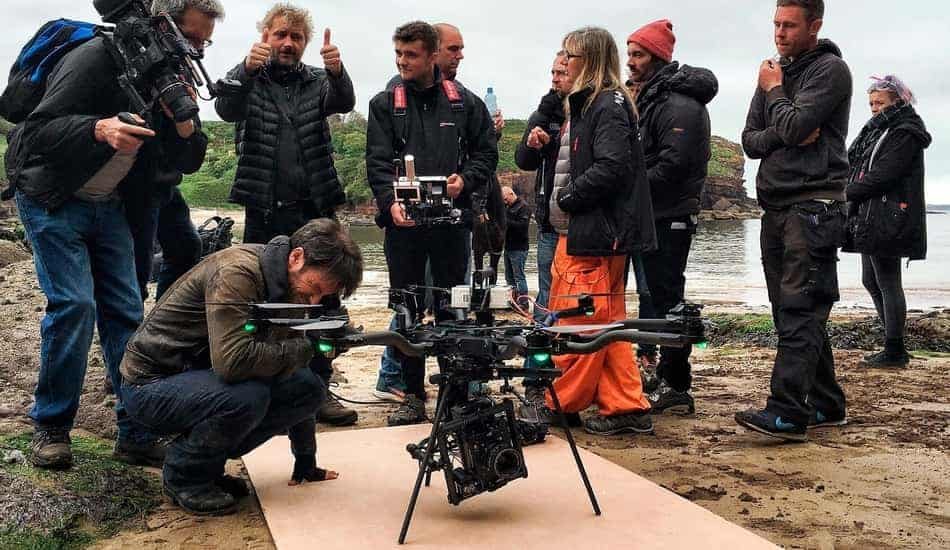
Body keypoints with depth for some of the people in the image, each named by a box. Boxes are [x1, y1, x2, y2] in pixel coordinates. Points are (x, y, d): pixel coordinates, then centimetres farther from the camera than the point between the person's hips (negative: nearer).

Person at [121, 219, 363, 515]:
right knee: (247, 397, -34)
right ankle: (184, 475, -5)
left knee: (310, 387, -6)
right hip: (151, 383, -8)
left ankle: (208, 463, 6)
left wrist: (306, 463, 10)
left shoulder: (290, 288, 0)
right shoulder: (237, 272, -26)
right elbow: (232, 361, -38)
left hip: (205, 378, 8)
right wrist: (304, 349, -23)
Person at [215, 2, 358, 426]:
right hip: (265, 213, -2)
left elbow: (344, 102, -11)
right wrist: (247, 69, -35)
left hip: (315, 212, 2)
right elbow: (226, 109, -15)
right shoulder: (249, 81, 6)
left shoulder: (319, 82, 10)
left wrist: (337, 70, -33)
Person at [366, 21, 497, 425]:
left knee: (451, 308, 5)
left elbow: (486, 153, 9)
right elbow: (377, 161, -3)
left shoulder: (464, 102, 7)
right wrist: (391, 201, -20)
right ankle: (413, 396, 14)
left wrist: (465, 180, -10)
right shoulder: (385, 104, 6)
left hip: (450, 219, 0)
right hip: (403, 220, 0)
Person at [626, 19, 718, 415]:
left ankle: (676, 387, 0)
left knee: (667, 297, -7)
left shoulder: (679, 104, -14)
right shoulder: (646, 98, 18)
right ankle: (664, 372, 25)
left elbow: (673, 164, -23)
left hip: (670, 217, -10)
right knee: (656, 293, 14)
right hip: (651, 215, 10)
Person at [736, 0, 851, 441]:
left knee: (799, 313, -14)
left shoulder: (830, 69, -4)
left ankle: (787, 412, -17)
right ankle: (825, 404, 18)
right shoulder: (775, 73, 19)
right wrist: (783, 136, -7)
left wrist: (774, 91, 1)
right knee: (792, 314, 9)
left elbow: (794, 126, -17)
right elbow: (749, 140, 13)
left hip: (812, 206, -8)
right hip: (776, 208, 8)